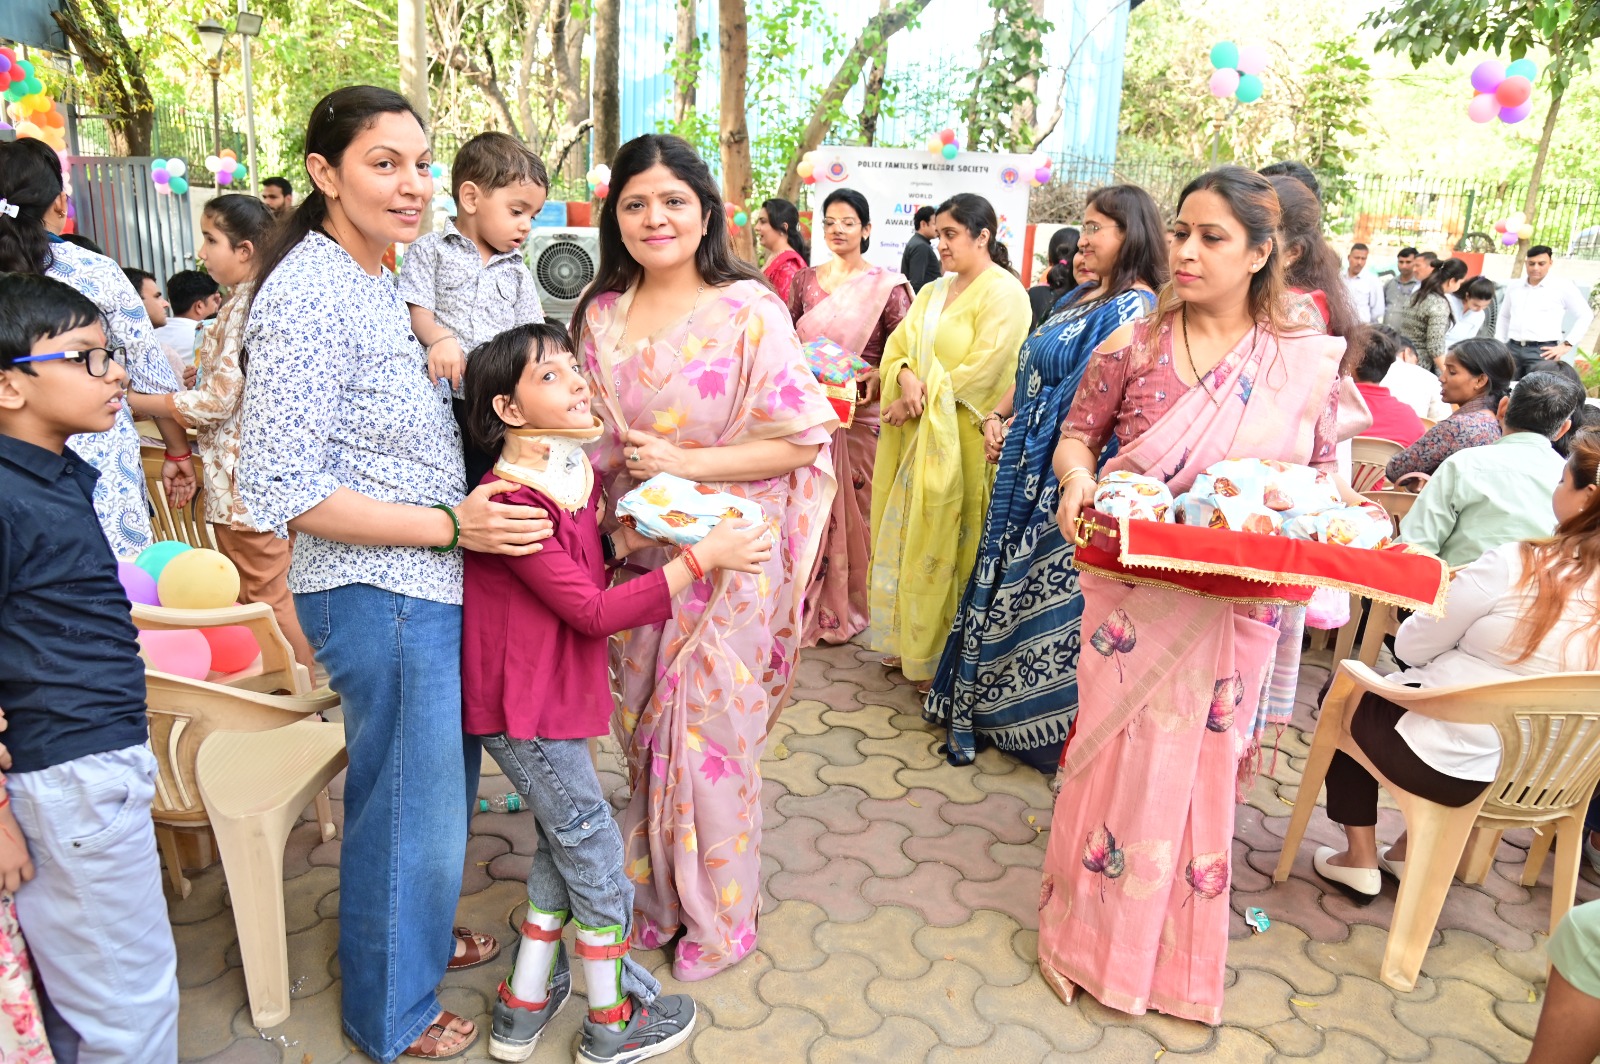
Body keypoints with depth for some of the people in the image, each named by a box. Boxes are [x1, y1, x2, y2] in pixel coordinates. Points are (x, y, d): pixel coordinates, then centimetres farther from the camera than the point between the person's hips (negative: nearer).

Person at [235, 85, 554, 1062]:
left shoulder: (373, 280, 10)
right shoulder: (309, 296, -20)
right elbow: (284, 493, -24)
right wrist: (453, 525, -22)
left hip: (425, 588, 9)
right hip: (379, 596, -9)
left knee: (441, 783, 24)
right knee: (409, 806, 7)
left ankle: (420, 937, 49)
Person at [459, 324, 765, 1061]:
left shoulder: (572, 473, 3)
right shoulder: (514, 502, -25)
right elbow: (594, 612, -26)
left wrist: (626, 541, -5)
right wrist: (704, 557, -26)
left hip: (554, 695, 9)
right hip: (525, 709, -9)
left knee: (564, 846, 19)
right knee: (593, 849, 5)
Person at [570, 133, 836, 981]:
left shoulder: (749, 309, -10)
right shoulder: (602, 316, 7)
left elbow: (802, 438, -12)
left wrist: (684, 462, -19)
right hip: (636, 555, 5)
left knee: (710, 733, 4)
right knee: (643, 728, 13)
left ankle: (718, 917, 26)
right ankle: (653, 896, 34)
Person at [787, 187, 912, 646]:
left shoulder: (886, 286, -1)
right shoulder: (804, 280, 10)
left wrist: (876, 375, -23)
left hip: (862, 410, -3)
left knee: (856, 505, 2)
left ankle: (850, 605, 16)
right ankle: (811, 604, 17)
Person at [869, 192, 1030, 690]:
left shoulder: (1003, 293, -8)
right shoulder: (933, 291, 16)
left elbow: (980, 369, -17)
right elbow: (899, 345, 9)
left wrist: (922, 400, -14)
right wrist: (906, 378, -14)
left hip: (961, 438, -7)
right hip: (917, 433, 7)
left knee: (943, 543, -1)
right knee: (908, 535, 11)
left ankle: (945, 656, 13)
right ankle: (910, 641, 25)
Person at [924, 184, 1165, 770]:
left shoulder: (1134, 309, -14)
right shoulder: (1079, 298, 14)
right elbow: (1030, 369, 19)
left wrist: (1025, 429, -12)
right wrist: (996, 416, 4)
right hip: (1028, 462, 9)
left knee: (1049, 581, 2)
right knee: (1009, 573, 16)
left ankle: (1036, 716, 18)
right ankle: (988, 701, 31)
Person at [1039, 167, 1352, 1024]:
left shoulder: (1308, 361, -1)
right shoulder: (1136, 343, -3)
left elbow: (1322, 476, 7)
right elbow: (1076, 436, 4)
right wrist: (1077, 478, -18)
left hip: (1236, 605, 1)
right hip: (1133, 591, -1)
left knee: (1199, 762, 13)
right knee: (1122, 753, 8)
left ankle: (1176, 951, 35)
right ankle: (1093, 931, 31)